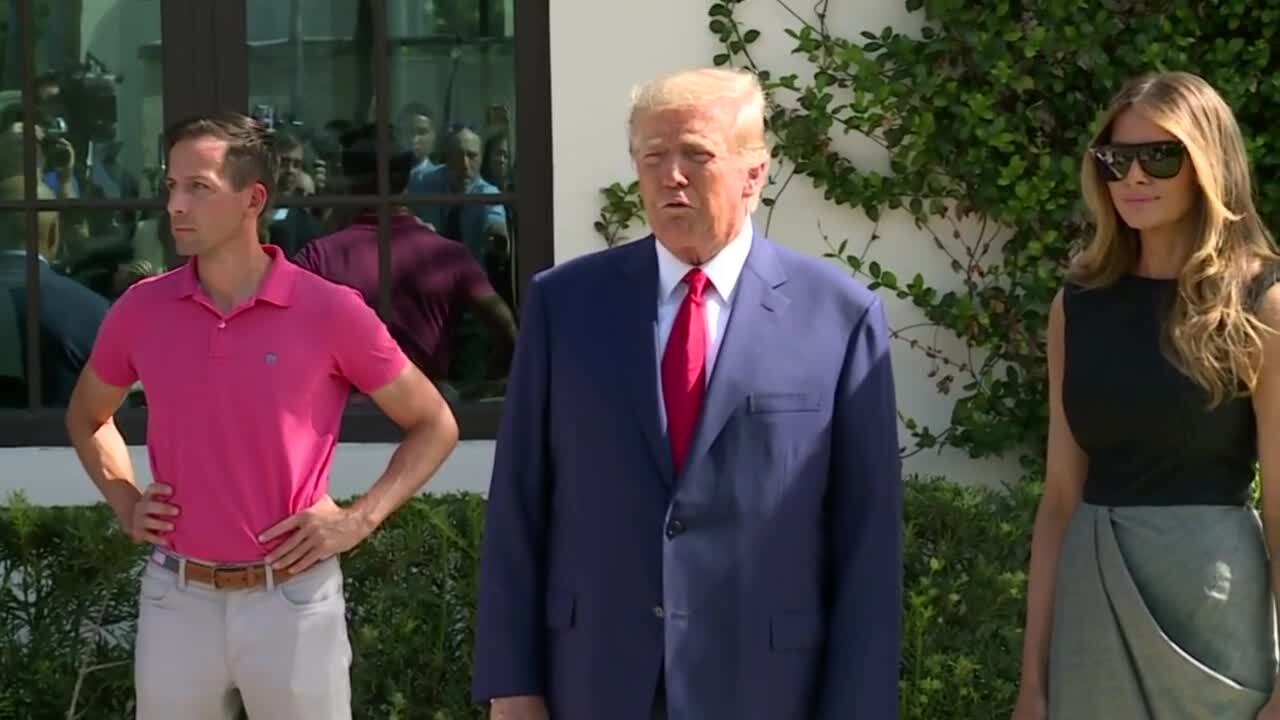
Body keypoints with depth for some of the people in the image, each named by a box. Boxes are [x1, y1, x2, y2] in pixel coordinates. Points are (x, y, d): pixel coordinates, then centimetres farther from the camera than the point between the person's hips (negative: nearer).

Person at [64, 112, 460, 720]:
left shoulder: (331, 312, -7)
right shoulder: (140, 311, 2)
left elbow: (434, 425, 3)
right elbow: (87, 416, 22)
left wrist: (359, 518, -7)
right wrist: (125, 503, 8)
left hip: (293, 599, -3)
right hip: (176, 599, 3)